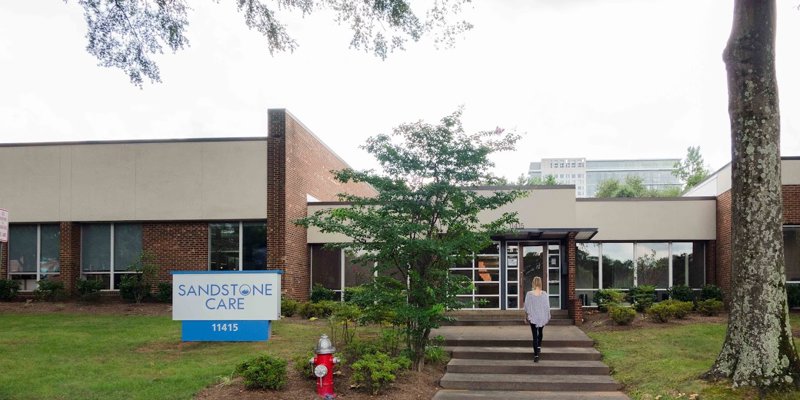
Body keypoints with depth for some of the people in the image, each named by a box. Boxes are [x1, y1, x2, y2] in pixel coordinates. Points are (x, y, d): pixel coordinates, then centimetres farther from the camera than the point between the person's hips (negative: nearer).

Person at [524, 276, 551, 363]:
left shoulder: (529, 294, -11)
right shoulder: (544, 294, -8)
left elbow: (526, 307, -5)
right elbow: (547, 306, -3)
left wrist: (526, 317, 9)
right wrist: (548, 317, 9)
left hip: (533, 318, -1)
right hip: (543, 317, 1)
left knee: (535, 335, 2)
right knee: (540, 332, 29)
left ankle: (536, 355, -4)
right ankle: (539, 347, 22)